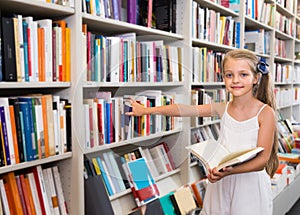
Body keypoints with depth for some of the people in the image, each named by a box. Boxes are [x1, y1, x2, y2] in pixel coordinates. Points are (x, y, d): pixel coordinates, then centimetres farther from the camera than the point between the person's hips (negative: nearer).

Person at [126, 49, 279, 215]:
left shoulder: (265, 112, -13)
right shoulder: (223, 109, 0)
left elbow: (263, 159, -17)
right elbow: (184, 110, -1)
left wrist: (230, 171, -32)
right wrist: (146, 110, -3)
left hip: (250, 183, -4)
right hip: (221, 182, 4)